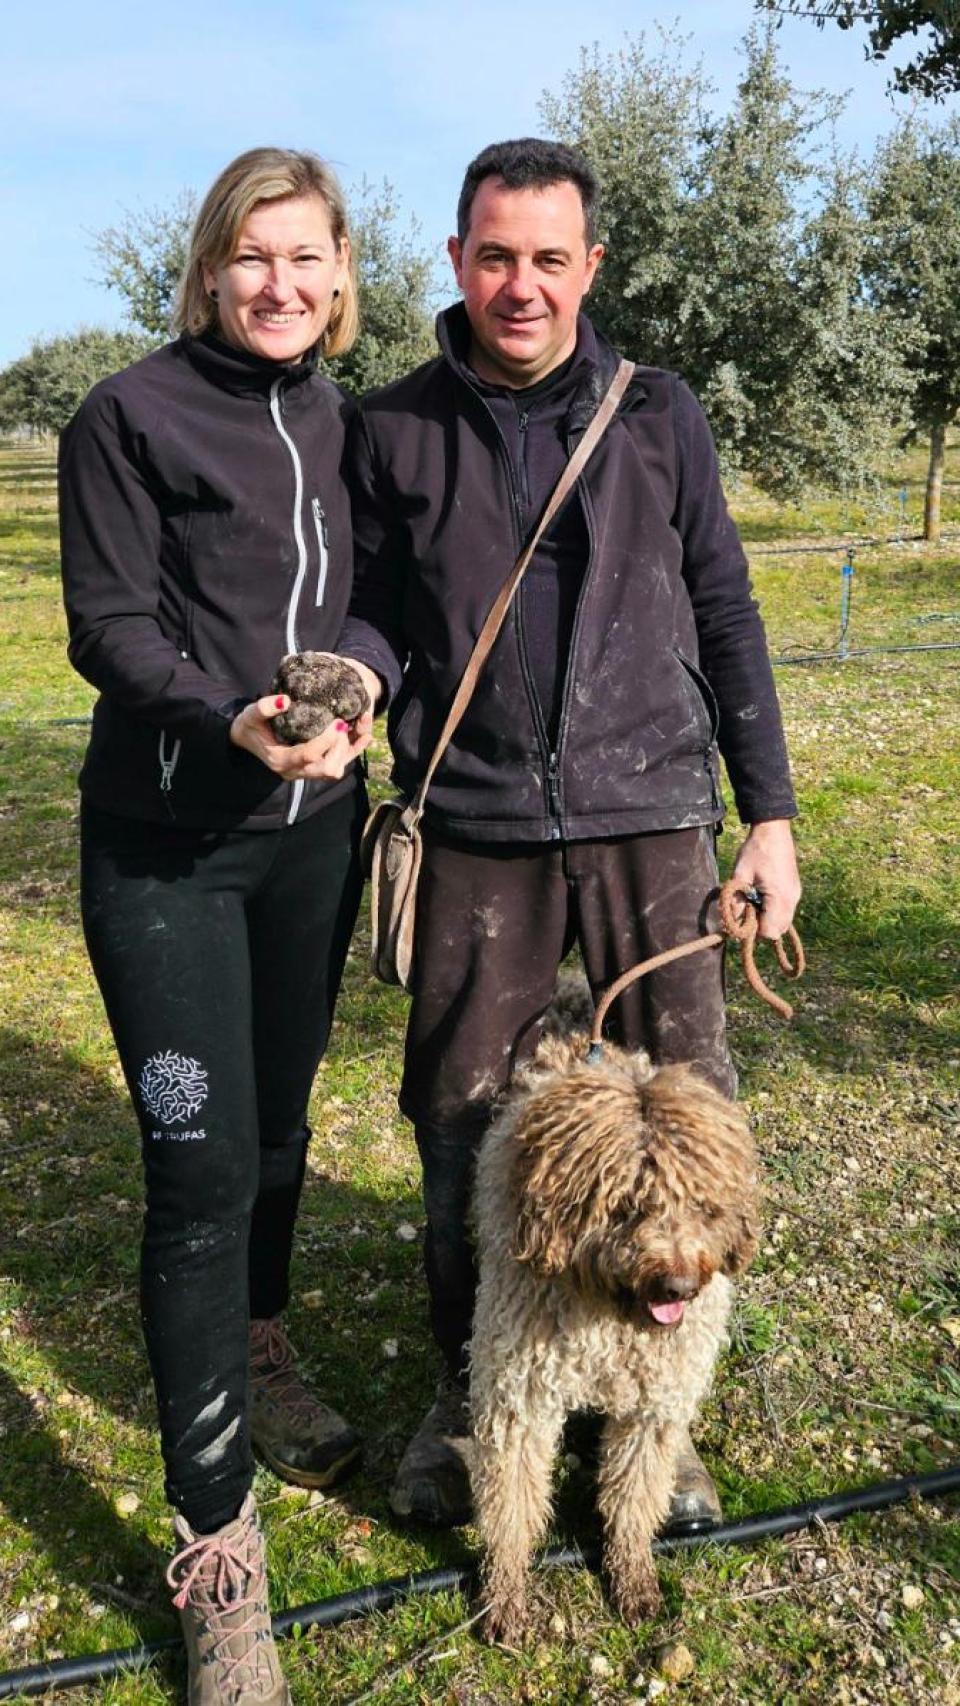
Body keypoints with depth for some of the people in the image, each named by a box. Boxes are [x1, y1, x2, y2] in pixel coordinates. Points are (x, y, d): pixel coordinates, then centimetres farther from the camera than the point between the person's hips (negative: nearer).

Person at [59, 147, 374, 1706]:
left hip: (312, 828, 5)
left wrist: (365, 698, -7)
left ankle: (259, 1362, 44)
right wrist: (233, 718, -25)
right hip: (166, 843, -5)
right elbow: (108, 625, -9)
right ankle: (214, 1535, 11)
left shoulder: (341, 423, 10)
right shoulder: (132, 414, -6)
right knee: (203, 1165, -5)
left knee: (279, 1123, 17)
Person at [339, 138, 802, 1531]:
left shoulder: (658, 414, 7)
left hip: (651, 821, 1)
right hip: (479, 837, 0)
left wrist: (770, 812, 5)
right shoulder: (395, 427, 6)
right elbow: (374, 608, 9)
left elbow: (723, 618, 8)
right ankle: (466, 1392, 31)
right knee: (460, 1127, 7)